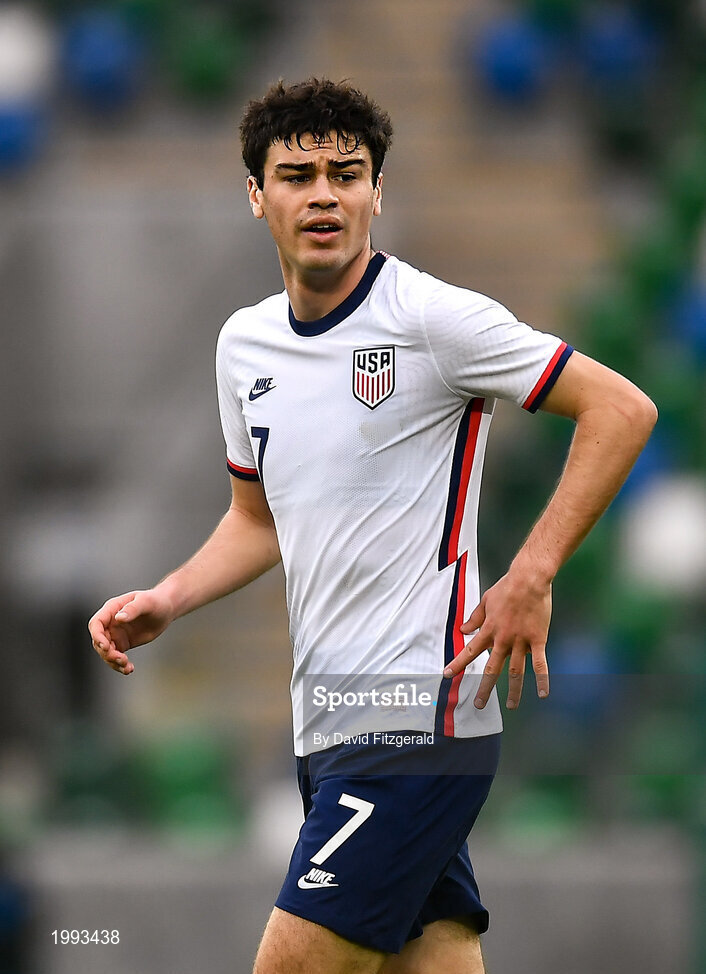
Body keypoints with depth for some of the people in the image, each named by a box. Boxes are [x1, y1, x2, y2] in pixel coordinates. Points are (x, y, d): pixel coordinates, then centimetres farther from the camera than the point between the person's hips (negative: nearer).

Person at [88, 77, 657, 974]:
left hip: (414, 720, -7)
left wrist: (530, 577, -14)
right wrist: (165, 602, 11)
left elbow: (622, 409, -9)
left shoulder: (430, 318, -9)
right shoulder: (244, 344, 14)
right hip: (326, 726, 7)